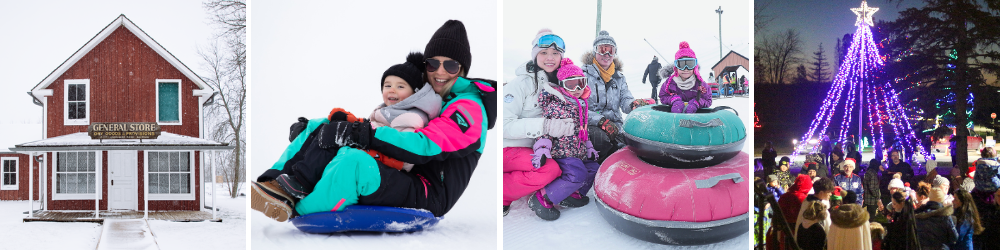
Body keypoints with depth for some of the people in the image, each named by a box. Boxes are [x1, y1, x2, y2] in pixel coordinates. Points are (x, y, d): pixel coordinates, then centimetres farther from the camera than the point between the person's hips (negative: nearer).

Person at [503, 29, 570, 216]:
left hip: (533, 149, 8)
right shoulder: (522, 84, -15)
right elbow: (504, 125, -22)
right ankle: (501, 197, -18)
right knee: (550, 169, -28)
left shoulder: (558, 85, 7)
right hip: (508, 150, -7)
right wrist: (544, 126, -31)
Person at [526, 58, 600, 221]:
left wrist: (589, 148, 25)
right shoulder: (555, 105, -11)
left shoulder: (581, 104, 16)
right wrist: (542, 148, -25)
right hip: (561, 152, -9)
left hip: (579, 154, 9)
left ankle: (572, 194, 8)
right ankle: (541, 198, -23)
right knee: (578, 174, -27)